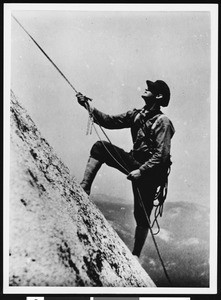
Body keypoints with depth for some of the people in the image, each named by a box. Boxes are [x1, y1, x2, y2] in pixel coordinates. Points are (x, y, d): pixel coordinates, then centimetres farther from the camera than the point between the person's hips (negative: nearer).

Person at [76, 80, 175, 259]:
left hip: (150, 172, -7)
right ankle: (84, 190, -10)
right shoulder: (137, 115, 5)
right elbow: (110, 121, 3)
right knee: (100, 147, -4)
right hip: (135, 162, 7)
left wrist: (141, 171, -28)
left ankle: (135, 255, 14)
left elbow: (162, 155, -23)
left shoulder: (162, 122, -18)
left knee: (142, 216, -3)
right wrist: (89, 107, -6)